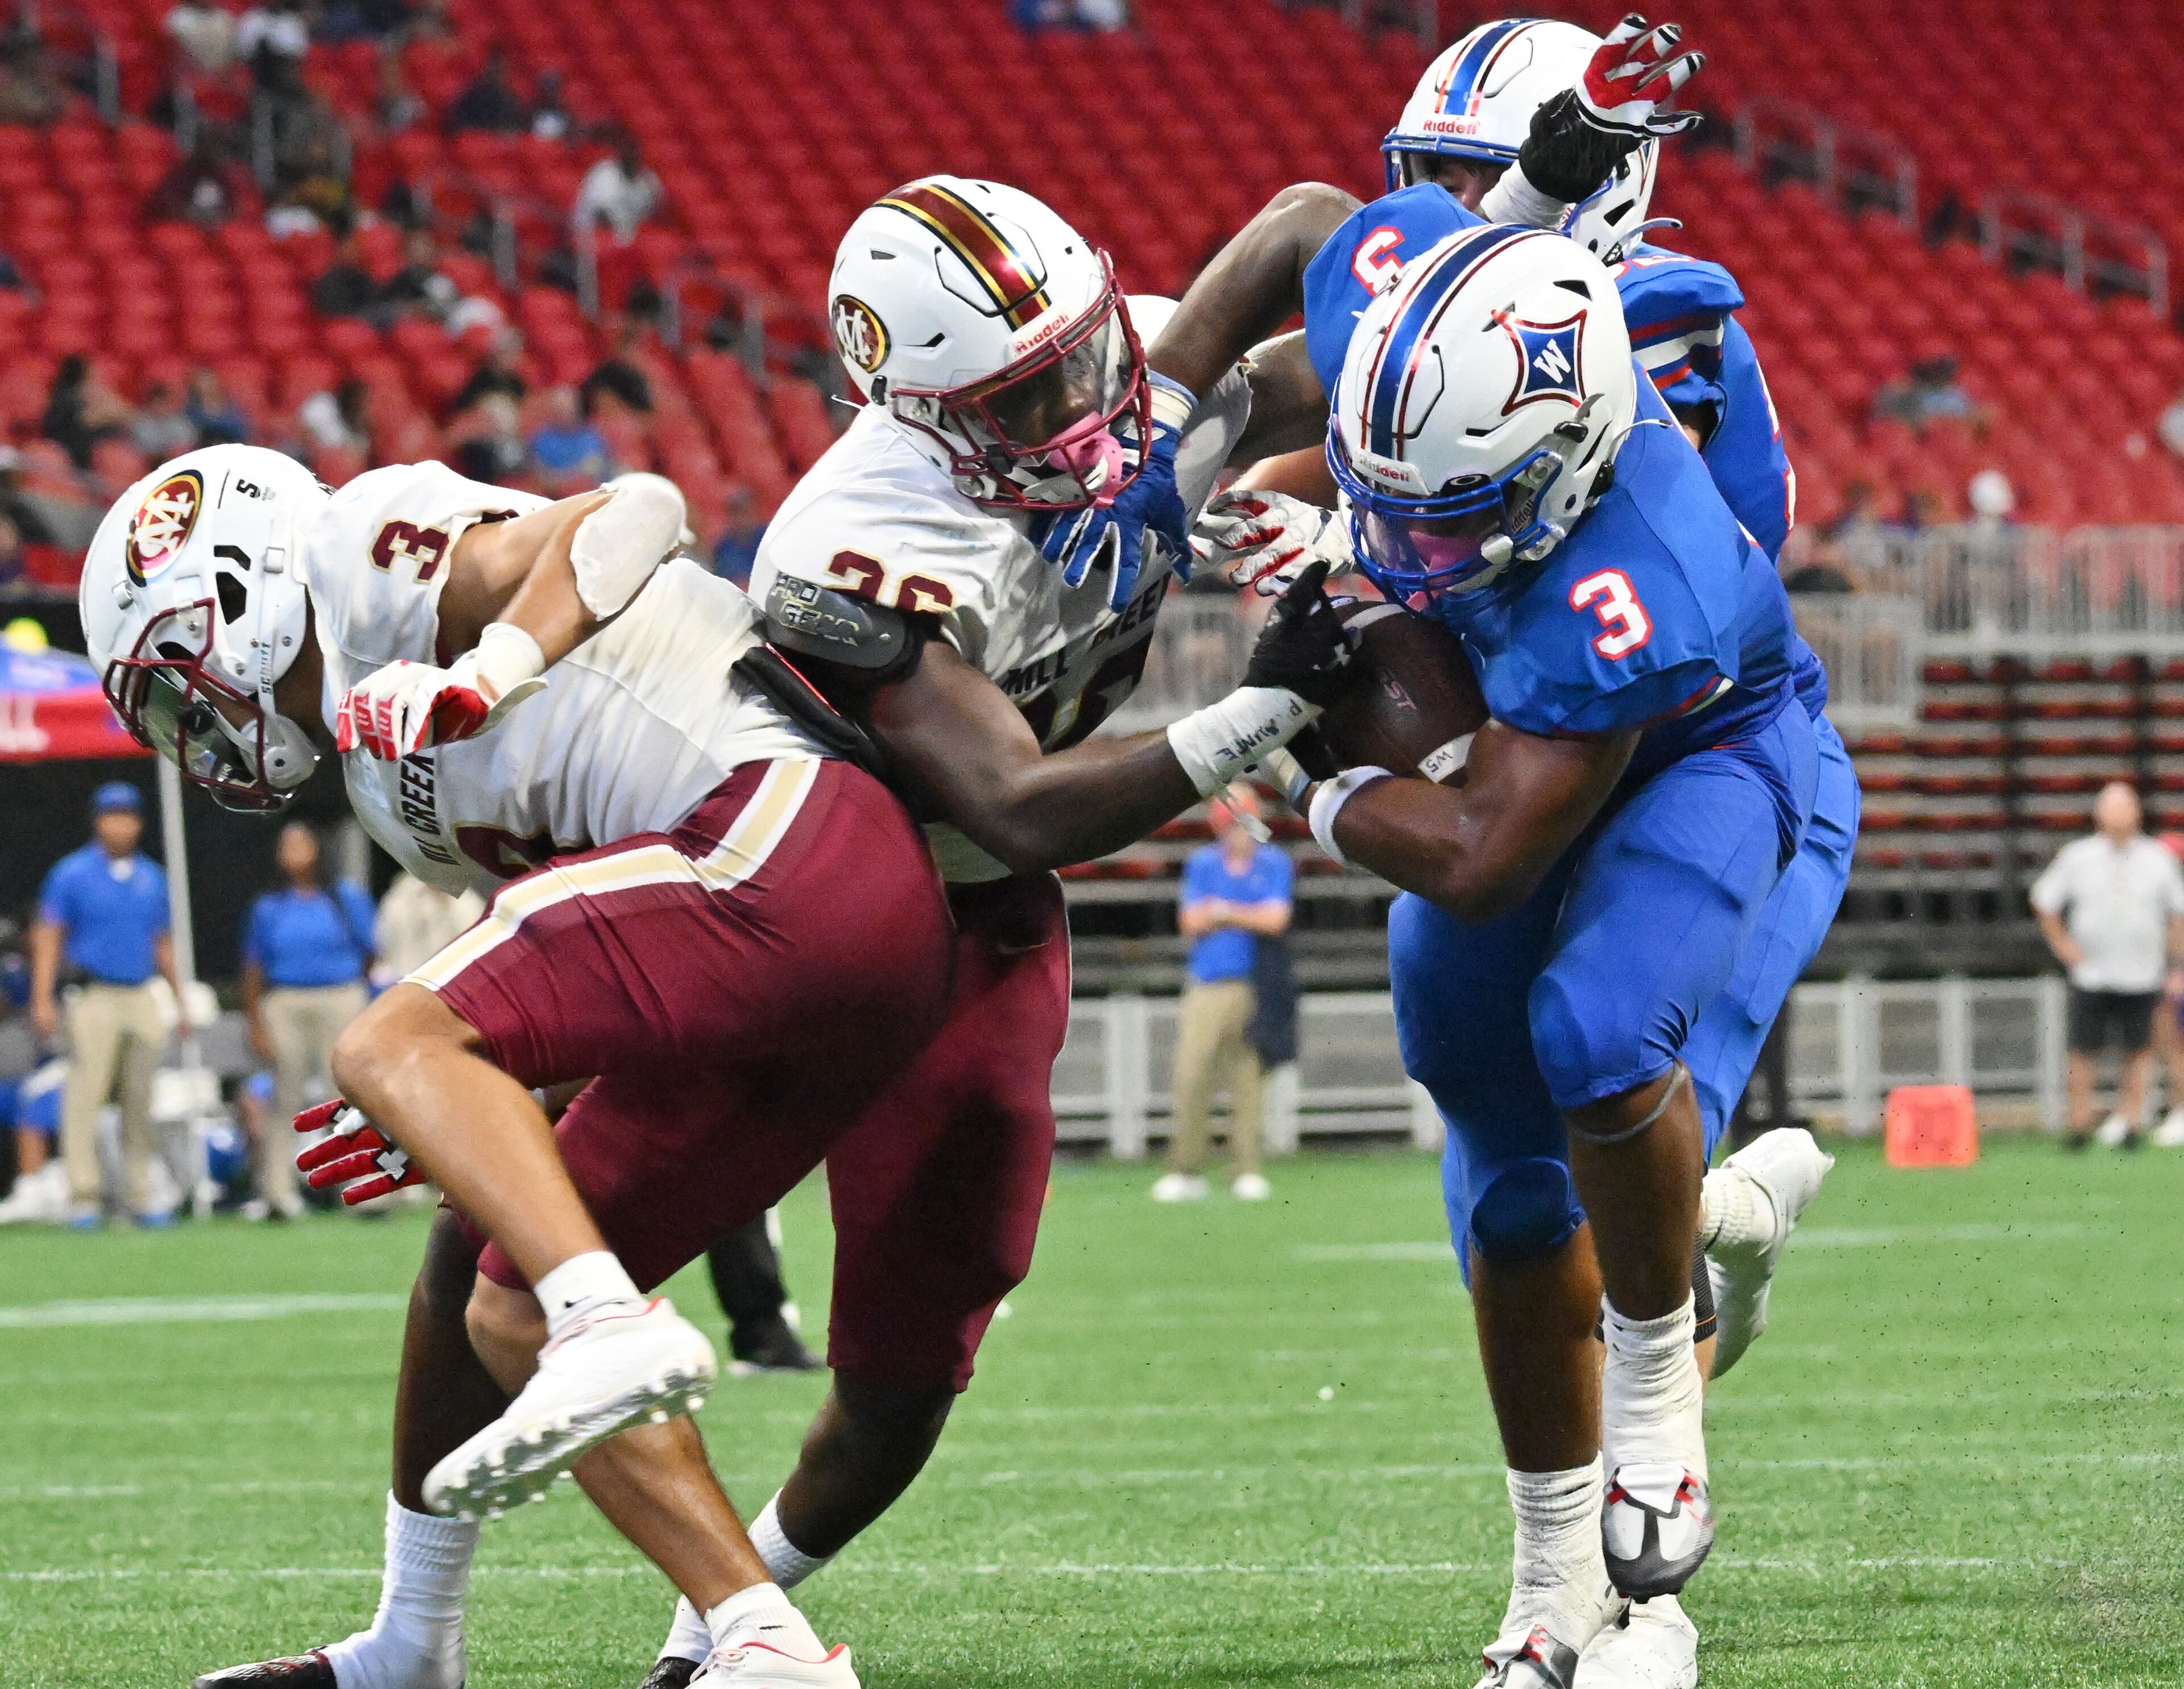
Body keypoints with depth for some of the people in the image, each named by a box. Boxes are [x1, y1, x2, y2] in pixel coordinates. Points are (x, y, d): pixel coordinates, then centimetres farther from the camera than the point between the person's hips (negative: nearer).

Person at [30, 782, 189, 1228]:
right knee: (85, 1098, -9)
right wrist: (43, 999, -13)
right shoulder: (73, 874, -1)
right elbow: (48, 938, -4)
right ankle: (83, 1197, -8)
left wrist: (180, 1000, 16)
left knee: (140, 1103, 6)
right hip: (93, 996, -5)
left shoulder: (151, 877, 13)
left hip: (142, 999, 5)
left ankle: (139, 1197, 11)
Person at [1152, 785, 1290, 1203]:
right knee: (1190, 1077, -6)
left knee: (1248, 1078, -4)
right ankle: (1186, 1171, -2)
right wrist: (1249, 915, -7)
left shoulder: (1274, 863, 6)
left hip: (1254, 987, -1)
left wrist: (1222, 912, -4)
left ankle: (1246, 1171, 2)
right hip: (1206, 986, 1)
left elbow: (1276, 920, -6)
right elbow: (1191, 923, 3)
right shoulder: (1202, 864, 11)